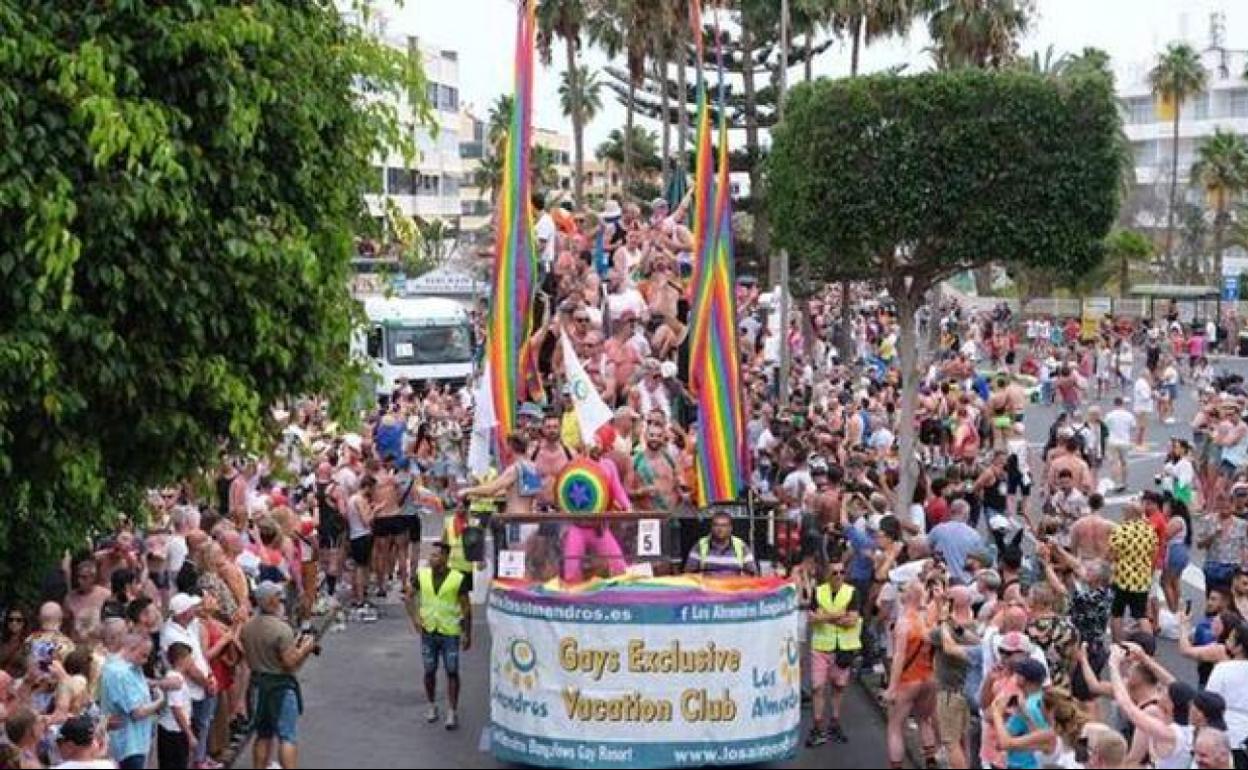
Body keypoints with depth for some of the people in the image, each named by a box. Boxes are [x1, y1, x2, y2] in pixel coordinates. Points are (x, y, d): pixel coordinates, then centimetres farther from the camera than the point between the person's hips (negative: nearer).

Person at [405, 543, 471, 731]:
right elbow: (410, 597, 11)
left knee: (452, 672, -1)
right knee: (429, 671, 11)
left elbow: (466, 607, -5)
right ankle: (432, 706, 28)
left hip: (450, 632, -3)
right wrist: (414, 618, -3)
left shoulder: (458, 579, -11)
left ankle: (452, 712, 6)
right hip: (428, 631, 3)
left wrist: (467, 634, -4)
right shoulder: (422, 575, -2)